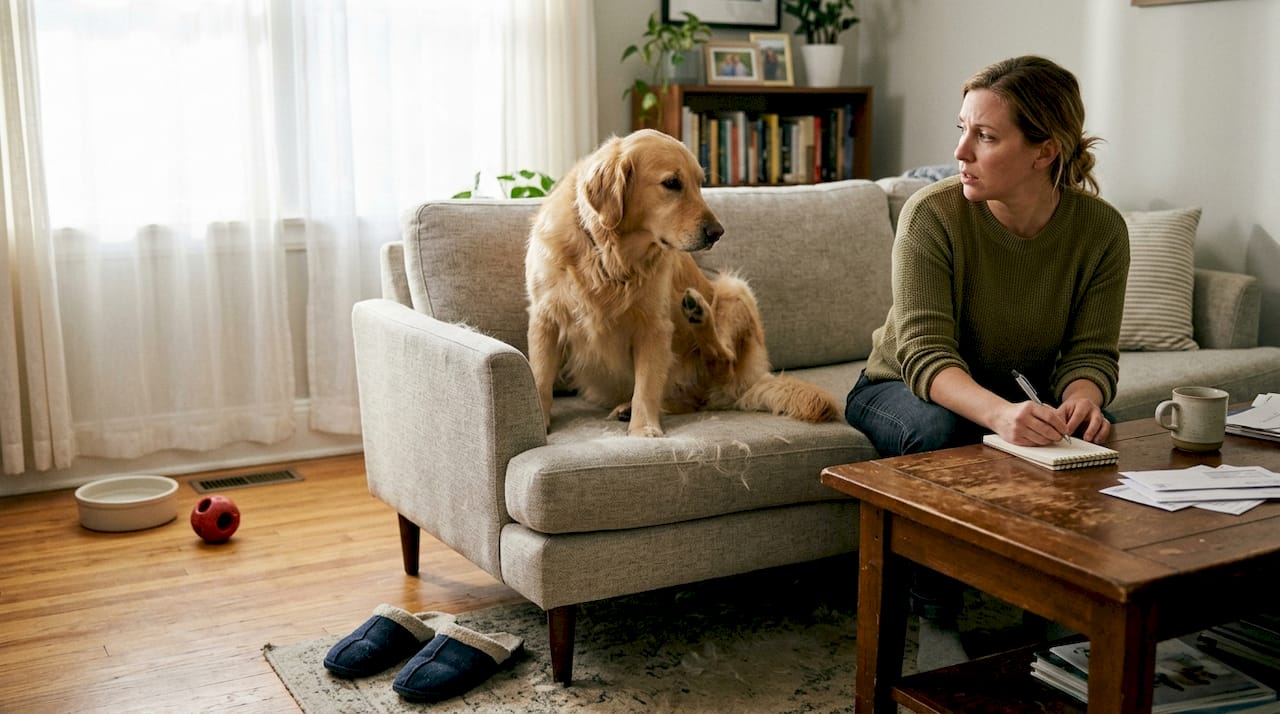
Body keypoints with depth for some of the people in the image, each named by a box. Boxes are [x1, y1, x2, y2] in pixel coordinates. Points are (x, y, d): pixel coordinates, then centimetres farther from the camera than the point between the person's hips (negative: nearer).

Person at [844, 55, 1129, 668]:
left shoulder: (1100, 228, -14)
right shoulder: (932, 214, -24)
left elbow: (1091, 351, -13)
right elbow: (926, 353, -31)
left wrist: (1082, 400, -38)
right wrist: (1001, 413, -51)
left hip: (1006, 392, 3)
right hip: (902, 387, -2)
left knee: (1085, 434, -27)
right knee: (940, 430, -36)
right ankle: (936, 623, -16)